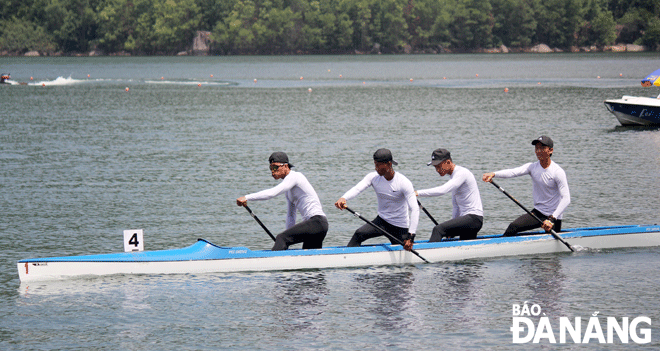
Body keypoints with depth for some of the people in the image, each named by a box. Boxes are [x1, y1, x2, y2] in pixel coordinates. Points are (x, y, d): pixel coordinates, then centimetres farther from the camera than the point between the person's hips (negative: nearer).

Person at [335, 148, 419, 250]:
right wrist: (343, 198, -47)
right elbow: (357, 189, -23)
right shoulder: (373, 177, -7)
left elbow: (414, 209, -24)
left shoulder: (404, 183, -20)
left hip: (400, 227, -3)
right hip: (381, 221, 3)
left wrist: (410, 236, -34)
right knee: (359, 234, -21)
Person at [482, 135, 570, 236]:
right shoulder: (532, 167, -1)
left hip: (553, 216, -4)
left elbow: (566, 199, -23)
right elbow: (513, 172, -19)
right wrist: (493, 174, -39)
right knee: (513, 227, -17)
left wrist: (552, 219, -34)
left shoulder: (558, 172, -15)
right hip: (537, 213, 4)